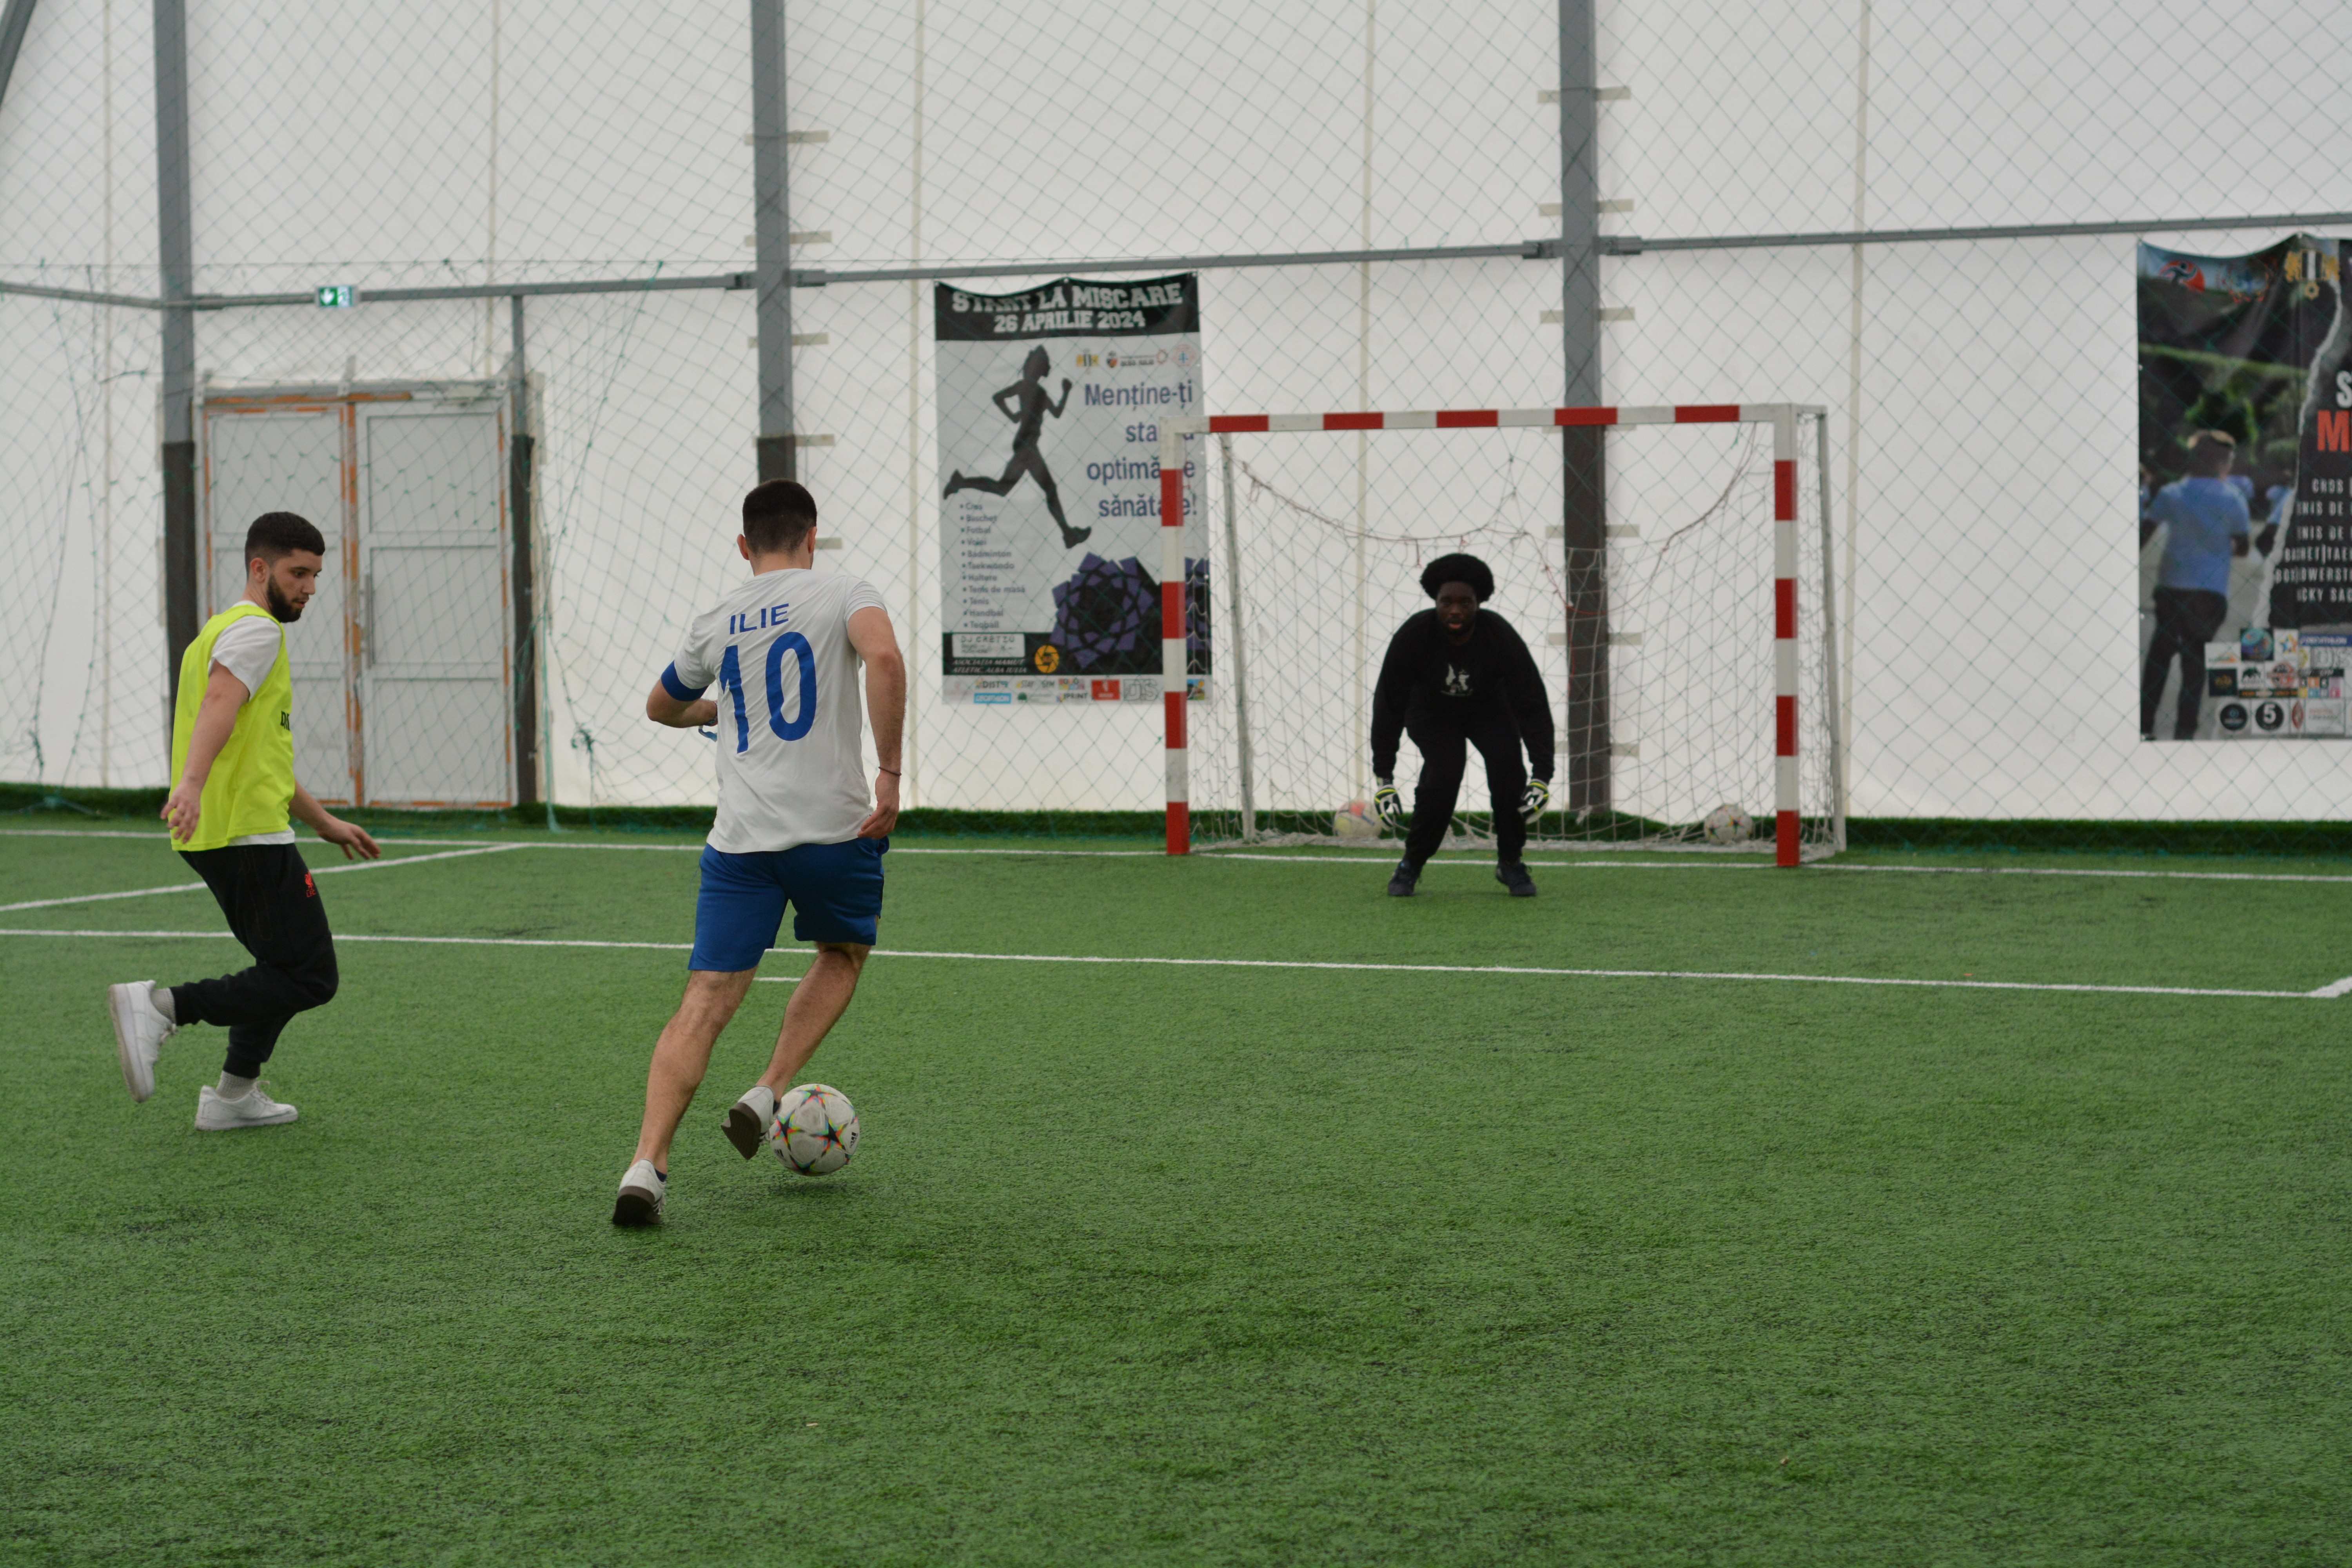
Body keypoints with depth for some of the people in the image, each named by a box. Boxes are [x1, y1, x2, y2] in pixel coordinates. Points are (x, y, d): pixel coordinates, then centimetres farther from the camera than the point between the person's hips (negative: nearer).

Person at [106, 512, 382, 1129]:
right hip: (247, 835, -10)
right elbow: (220, 704, -28)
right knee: (310, 979, -11)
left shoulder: (227, 629, 24)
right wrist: (192, 783, -44)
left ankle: (234, 1095, 23)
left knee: (288, 967, 23)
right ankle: (163, 1006, -18)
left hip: (216, 833, 10)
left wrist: (324, 821, 34)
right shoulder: (256, 629, -8)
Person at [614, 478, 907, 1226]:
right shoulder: (843, 593, 2)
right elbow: (884, 659, -19)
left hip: (741, 839, 2)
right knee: (843, 954, 26)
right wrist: (890, 772, -15)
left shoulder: (715, 623, 15)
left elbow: (661, 707, 32)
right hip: (835, 826, -2)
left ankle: (646, 1166, -15)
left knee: (704, 1003, -1)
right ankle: (765, 1097, 12)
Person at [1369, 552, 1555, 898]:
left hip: (1488, 707, 1)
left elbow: (1532, 705, -27)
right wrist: (1384, 778, -27)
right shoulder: (1414, 636, -29)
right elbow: (1389, 704, -23)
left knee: (1506, 760, -26)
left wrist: (1543, 776, -35)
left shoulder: (1500, 636, -29)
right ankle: (1411, 865, -2)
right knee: (1442, 773, -25)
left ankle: (1510, 862, -7)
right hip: (1431, 711, -1)